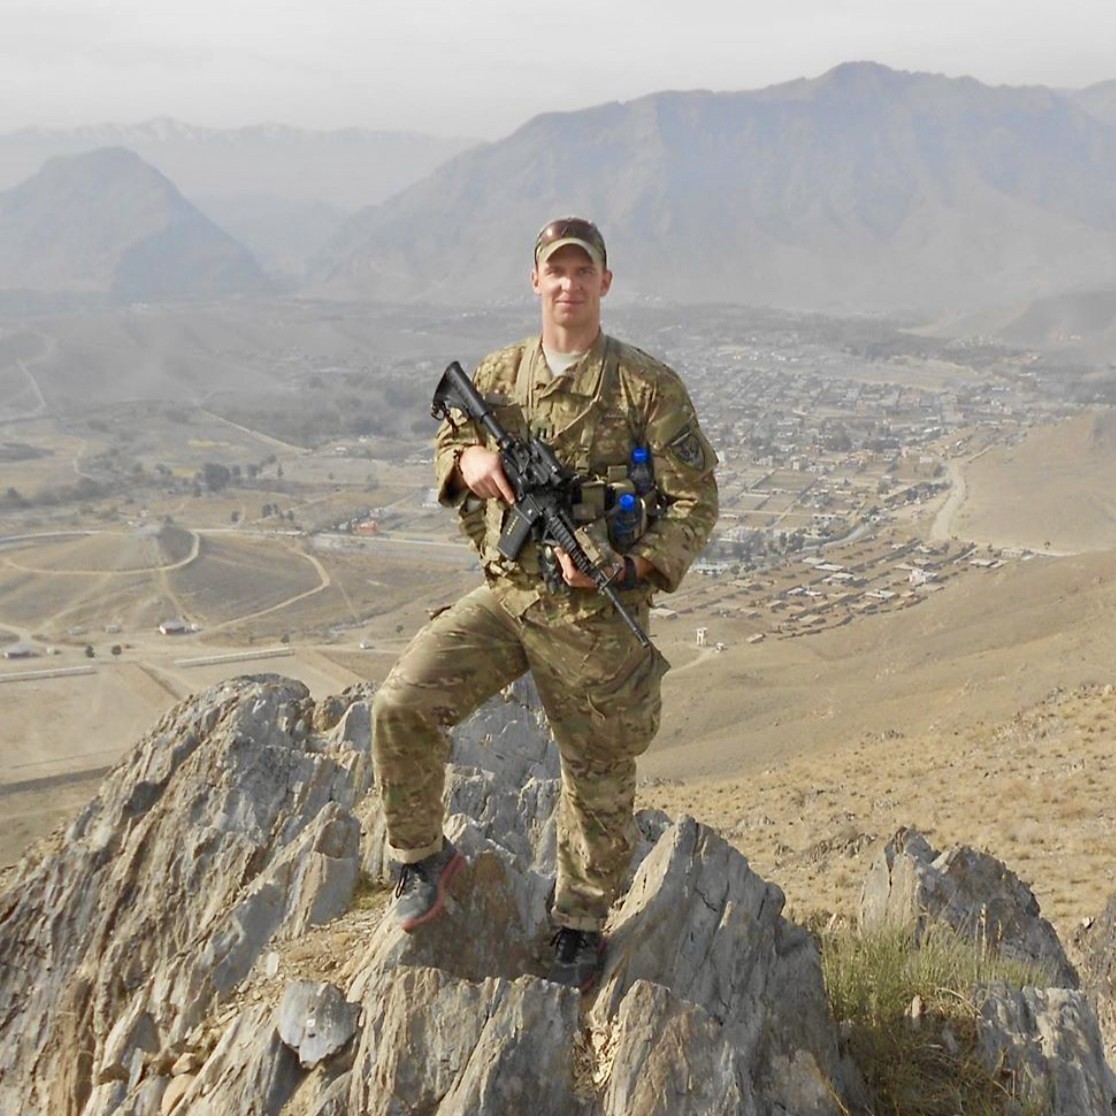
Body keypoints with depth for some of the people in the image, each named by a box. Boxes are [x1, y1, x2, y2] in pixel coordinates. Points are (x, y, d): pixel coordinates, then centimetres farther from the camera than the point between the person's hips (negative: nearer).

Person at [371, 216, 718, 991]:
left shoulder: (649, 388, -7)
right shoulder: (499, 376, 5)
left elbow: (696, 502, -6)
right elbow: (449, 439, 22)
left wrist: (629, 565, -21)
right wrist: (468, 458, -4)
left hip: (595, 616, -3)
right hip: (505, 595, 3)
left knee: (599, 780, 10)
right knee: (402, 703, -14)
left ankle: (582, 922, 34)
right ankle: (424, 857, 10)